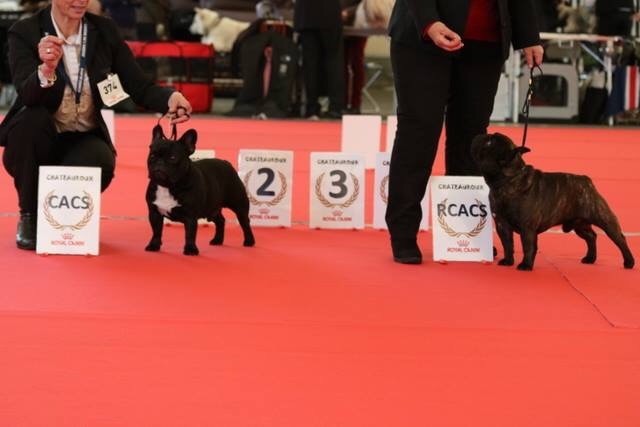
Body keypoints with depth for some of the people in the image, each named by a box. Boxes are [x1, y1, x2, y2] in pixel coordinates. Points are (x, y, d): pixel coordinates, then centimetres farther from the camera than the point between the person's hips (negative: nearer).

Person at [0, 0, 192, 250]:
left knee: (100, 162, -33)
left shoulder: (104, 31, -4)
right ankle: (29, 218, -13)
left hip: (83, 140, 1)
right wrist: (47, 69, -49)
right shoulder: (24, 32, -13)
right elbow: (28, 96, -27)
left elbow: (140, 87, -7)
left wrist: (170, 98, -29)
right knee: (32, 119, -35)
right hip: (39, 144, -1)